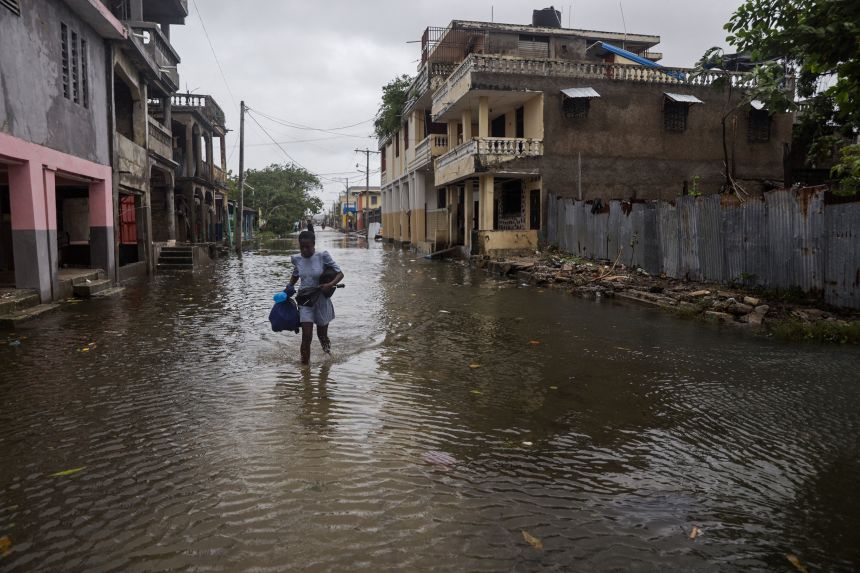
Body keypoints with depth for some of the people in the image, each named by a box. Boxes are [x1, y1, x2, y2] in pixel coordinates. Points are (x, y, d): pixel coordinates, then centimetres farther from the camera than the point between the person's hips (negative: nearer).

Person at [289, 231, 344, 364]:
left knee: (322, 335, 12)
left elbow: (340, 273, -11)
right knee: (306, 336, -9)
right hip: (305, 301, 2)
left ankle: (328, 355, 42)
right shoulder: (297, 259, -2)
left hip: (321, 300, -1)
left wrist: (330, 284, -27)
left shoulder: (323, 257, -13)